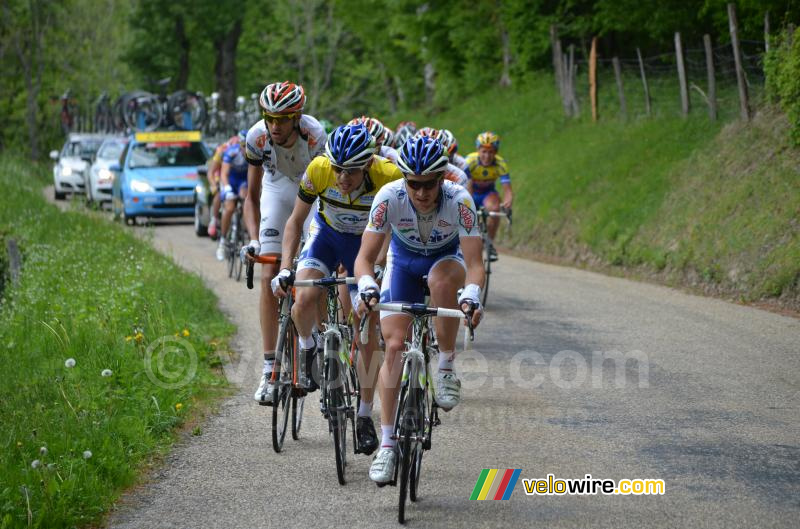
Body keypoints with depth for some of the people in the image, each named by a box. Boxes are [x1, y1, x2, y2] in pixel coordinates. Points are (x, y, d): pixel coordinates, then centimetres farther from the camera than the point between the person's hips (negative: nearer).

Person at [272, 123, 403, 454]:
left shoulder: (390, 178, -33)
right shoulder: (318, 170, -29)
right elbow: (296, 221, -15)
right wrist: (285, 269, -24)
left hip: (368, 243, -1)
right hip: (327, 233, 1)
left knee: (369, 333, -5)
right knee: (305, 299, -27)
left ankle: (365, 416, 9)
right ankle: (307, 348, 8)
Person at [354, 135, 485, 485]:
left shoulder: (459, 200, -33)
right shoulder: (389, 197, -31)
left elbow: (474, 263, -36)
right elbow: (365, 257, -30)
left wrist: (471, 296, -56)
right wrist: (366, 287, -51)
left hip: (447, 257, -1)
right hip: (404, 260, 1)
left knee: (443, 278, -38)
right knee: (394, 343, -13)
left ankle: (446, 368, -20)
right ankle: (387, 442, -7)